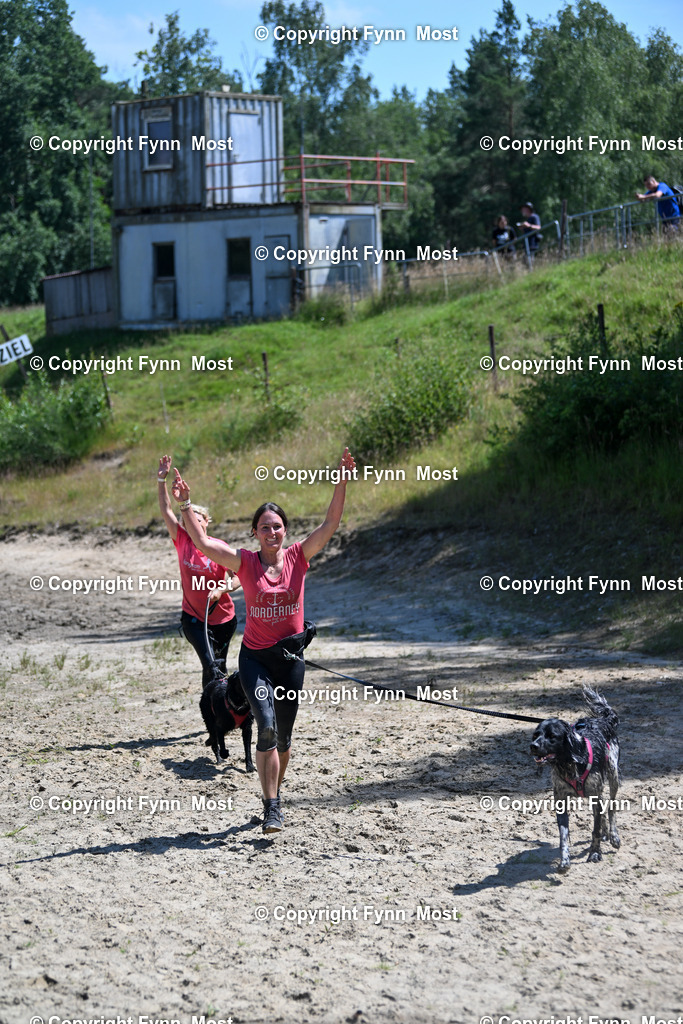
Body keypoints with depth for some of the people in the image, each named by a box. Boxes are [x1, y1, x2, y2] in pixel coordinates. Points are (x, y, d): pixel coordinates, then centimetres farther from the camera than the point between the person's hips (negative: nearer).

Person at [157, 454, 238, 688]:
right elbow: (166, 510, -6)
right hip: (193, 618, 0)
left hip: (222, 619, 0)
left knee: (219, 667, 15)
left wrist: (222, 589, -30)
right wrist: (162, 480, -13)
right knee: (210, 664, -17)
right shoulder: (182, 541, -5)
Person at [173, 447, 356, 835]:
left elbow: (330, 525, -11)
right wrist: (186, 504, -20)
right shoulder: (246, 562, -5)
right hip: (255, 656, -2)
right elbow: (202, 542, -12)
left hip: (291, 656, 2)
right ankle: (272, 807, -16)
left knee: (283, 736, 11)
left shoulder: (298, 557, -2)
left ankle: (275, 792, 34)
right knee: (266, 726, -19)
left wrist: (343, 483, -21)